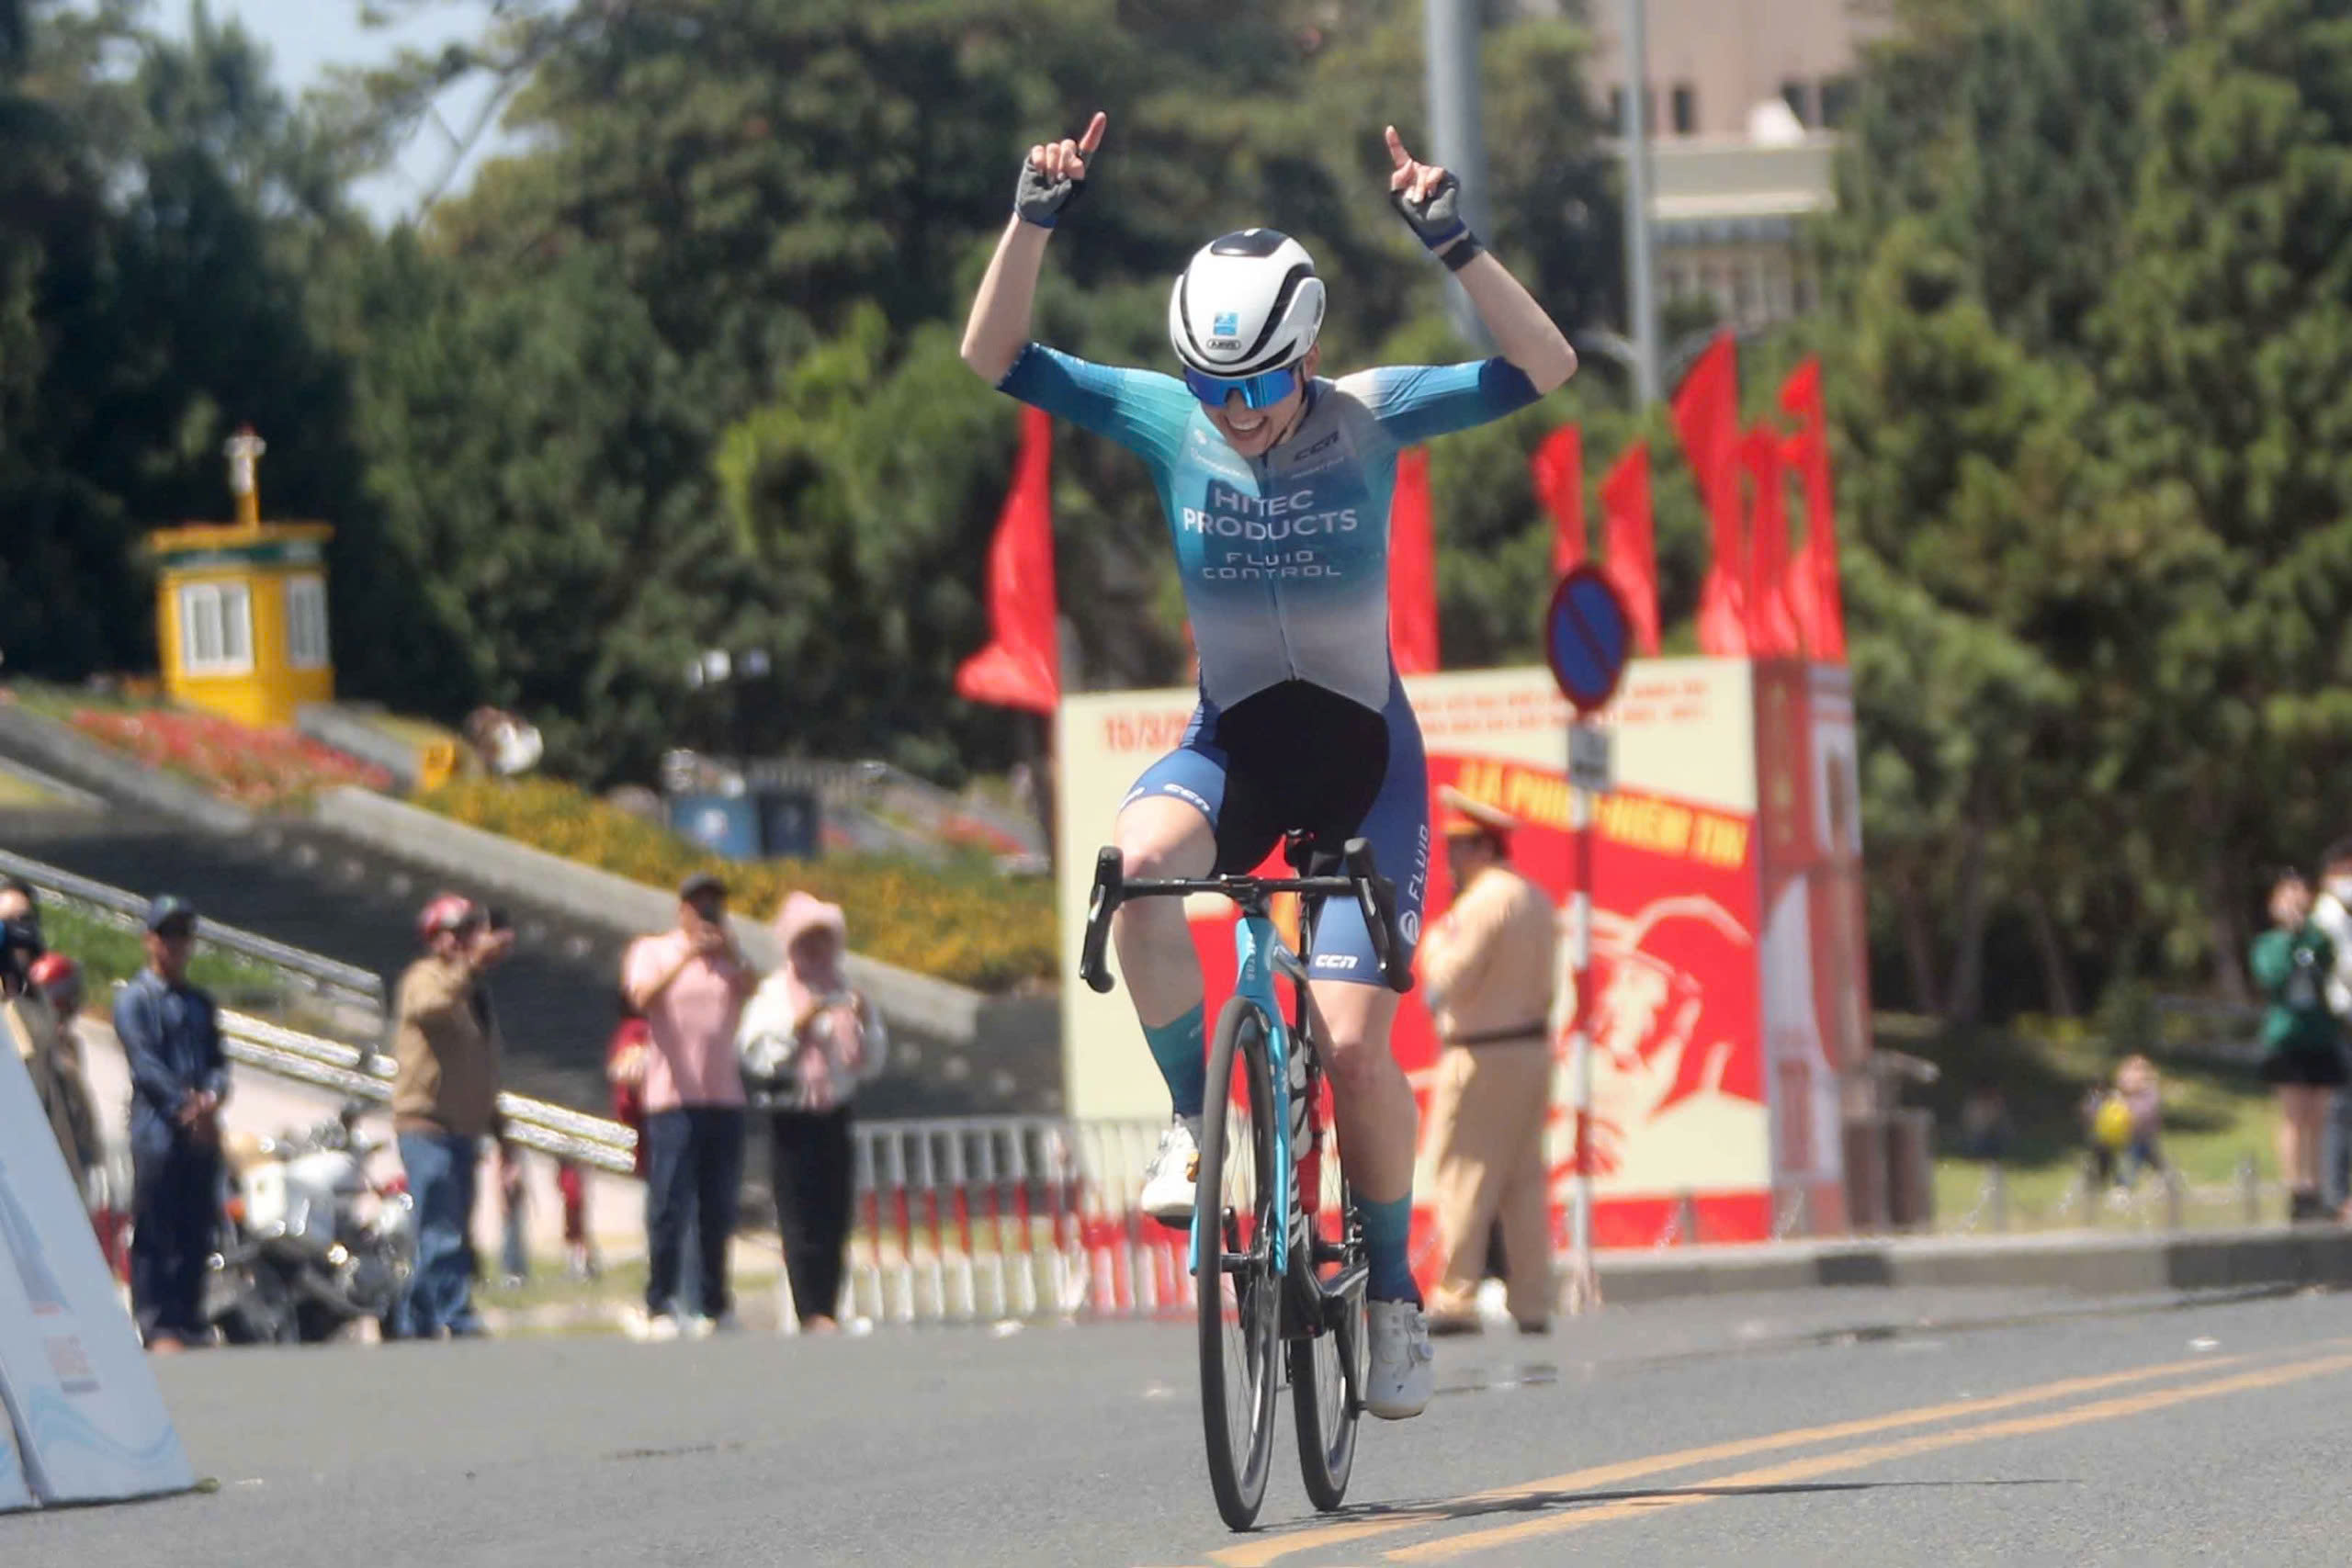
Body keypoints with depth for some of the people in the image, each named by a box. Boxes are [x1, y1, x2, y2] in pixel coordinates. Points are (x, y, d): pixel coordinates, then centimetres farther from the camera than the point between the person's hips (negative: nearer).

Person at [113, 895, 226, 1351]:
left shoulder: (200, 1002, 21)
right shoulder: (134, 998, 1)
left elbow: (217, 1059, 13)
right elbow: (145, 1063, -10)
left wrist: (211, 1098, -9)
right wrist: (184, 1107, -19)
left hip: (201, 1131, 6)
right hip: (156, 1128, -6)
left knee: (197, 1229, 7)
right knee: (155, 1232, -7)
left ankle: (189, 1321, 12)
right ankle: (156, 1324, -8)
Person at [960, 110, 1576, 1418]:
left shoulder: (1370, 417, -10)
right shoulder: (1167, 422, -7)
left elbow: (1547, 369, -20)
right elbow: (993, 360, -11)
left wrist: (1455, 242, -32)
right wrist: (1035, 221, -25)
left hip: (1362, 755, -1)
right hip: (1231, 747, 1)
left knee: (1352, 1041, -13)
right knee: (1136, 862, -35)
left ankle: (1395, 1293, 9)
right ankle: (1194, 1118, -15)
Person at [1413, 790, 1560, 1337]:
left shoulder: (1484, 903, -14)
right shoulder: (1537, 901, 14)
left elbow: (1450, 980, -17)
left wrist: (1433, 943, 1)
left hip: (1482, 1056, -9)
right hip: (1533, 1046, 9)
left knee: (1463, 1175, -5)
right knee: (1525, 1179, 8)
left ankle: (1456, 1299, -9)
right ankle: (1531, 1302, 6)